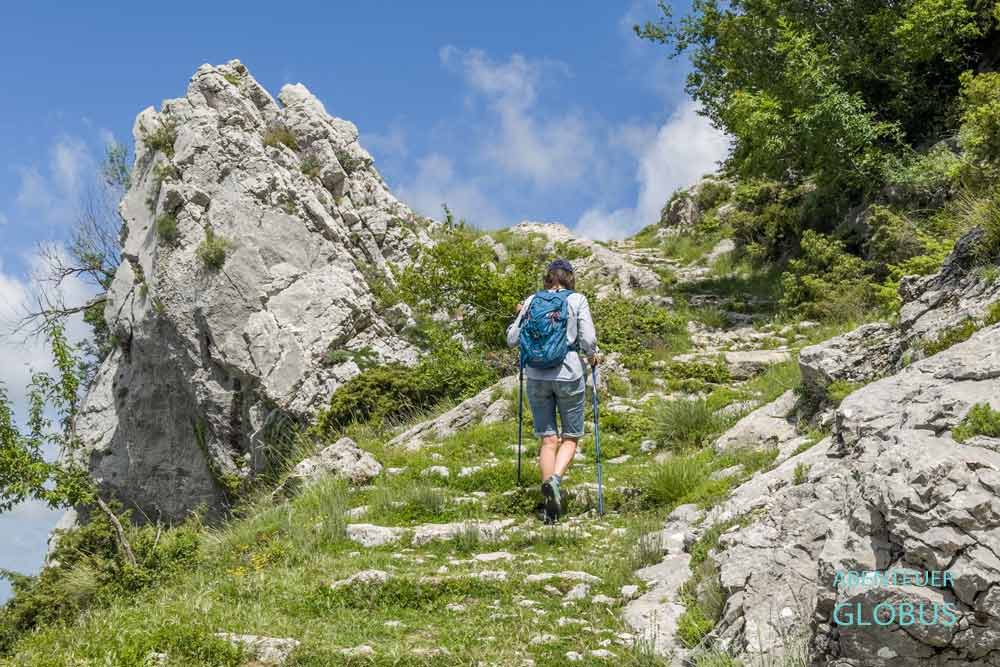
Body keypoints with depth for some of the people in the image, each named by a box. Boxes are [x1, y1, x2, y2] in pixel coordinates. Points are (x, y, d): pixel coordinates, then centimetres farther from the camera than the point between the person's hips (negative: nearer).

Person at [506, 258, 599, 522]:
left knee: (548, 439, 8)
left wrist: (519, 317, 24)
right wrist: (592, 356, 13)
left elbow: (512, 340, 8)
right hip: (569, 374, -2)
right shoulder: (577, 300, 0)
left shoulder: (531, 301, 6)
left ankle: (550, 504, 2)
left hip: (536, 376, 2)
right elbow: (588, 340, -8)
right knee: (570, 437, 10)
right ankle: (555, 479, -18)